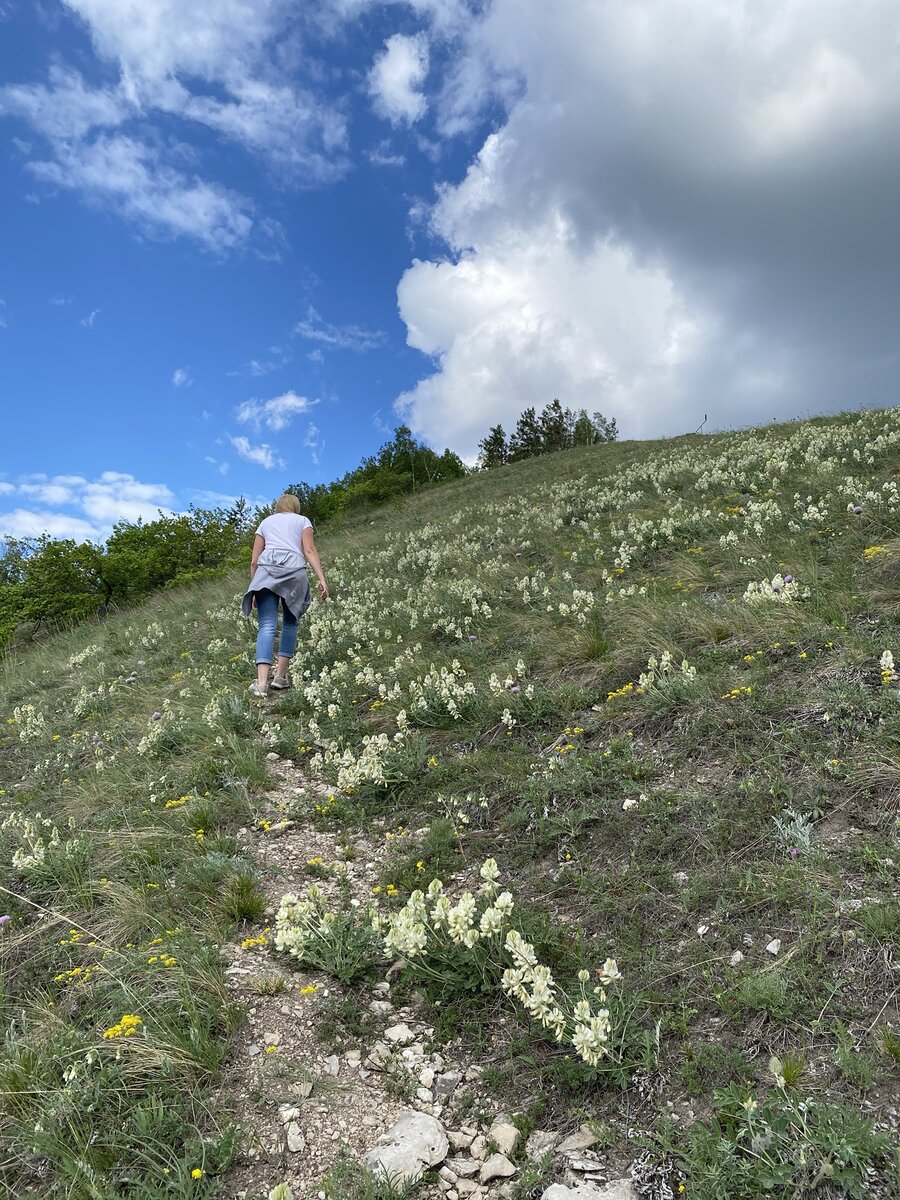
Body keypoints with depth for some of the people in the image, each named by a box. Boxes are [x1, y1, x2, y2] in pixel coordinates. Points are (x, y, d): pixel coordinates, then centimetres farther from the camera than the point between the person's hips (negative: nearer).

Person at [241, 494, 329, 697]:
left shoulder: (266, 522, 28)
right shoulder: (302, 520, 22)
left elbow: (254, 560, 20)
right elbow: (310, 550, 4)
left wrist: (254, 587, 25)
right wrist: (322, 579, -1)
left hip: (266, 570, 1)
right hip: (293, 570, -1)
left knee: (267, 625, -8)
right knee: (290, 623, 13)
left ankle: (261, 682, -21)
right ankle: (280, 676, 7)